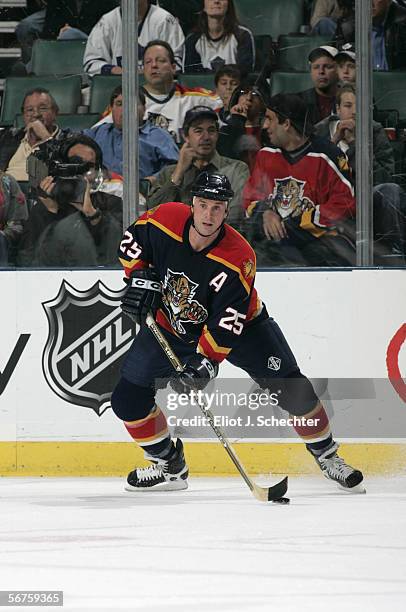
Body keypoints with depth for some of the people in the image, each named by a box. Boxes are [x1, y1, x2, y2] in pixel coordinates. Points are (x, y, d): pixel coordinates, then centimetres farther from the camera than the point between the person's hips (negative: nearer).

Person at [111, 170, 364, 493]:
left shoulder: (238, 259, -31)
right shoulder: (166, 219, -23)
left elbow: (227, 324, -32)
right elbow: (133, 240, -1)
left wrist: (206, 362, -42)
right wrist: (139, 278, -14)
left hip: (240, 324, -3)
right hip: (170, 325, 3)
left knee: (293, 389, -10)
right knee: (128, 396, -7)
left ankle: (326, 454, 12)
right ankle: (168, 464, 12)